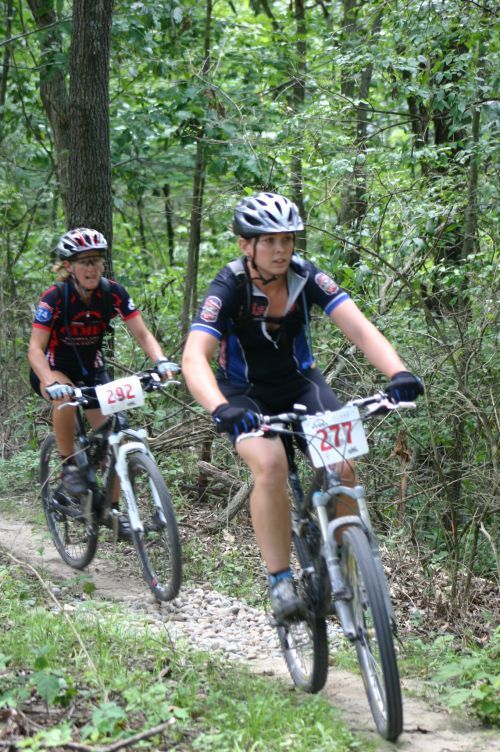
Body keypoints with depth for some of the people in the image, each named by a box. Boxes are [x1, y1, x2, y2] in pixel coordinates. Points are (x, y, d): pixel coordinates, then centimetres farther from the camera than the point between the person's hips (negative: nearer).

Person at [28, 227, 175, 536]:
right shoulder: (55, 297, -26)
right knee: (66, 396, -38)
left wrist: (161, 361, -38)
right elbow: (35, 349, -31)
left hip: (92, 368, 3)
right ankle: (68, 464, -17)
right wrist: (51, 383, -49)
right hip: (54, 367, -3)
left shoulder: (113, 293, -17)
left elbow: (143, 333, -18)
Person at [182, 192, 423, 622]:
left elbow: (359, 328, -25)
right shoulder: (229, 288, -23)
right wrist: (220, 409, -54)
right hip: (245, 394, -3)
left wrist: (398, 373, -44)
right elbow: (195, 357, -35)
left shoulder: (307, 278, -16)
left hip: (299, 383, 3)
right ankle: (280, 582, -17)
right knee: (270, 466, -30)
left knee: (341, 466, -19)